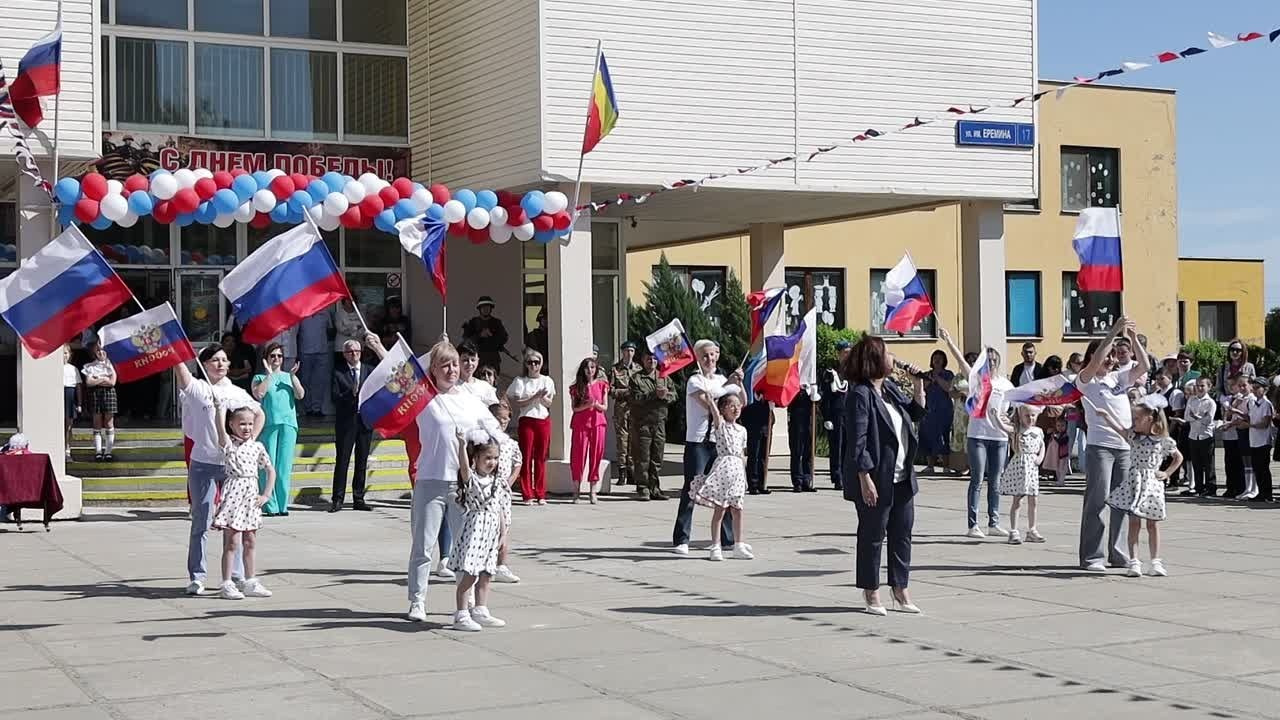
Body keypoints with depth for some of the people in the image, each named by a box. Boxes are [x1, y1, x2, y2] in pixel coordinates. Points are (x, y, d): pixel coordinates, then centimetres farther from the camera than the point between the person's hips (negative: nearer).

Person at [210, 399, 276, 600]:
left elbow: (270, 470, 15)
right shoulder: (228, 444, -3)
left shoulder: (257, 447, 10)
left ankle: (251, 583, 18)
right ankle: (227, 585, 0)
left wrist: (266, 494, 7)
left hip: (251, 495, 5)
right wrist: (220, 407, -20)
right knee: (231, 542, -4)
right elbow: (221, 429, -24)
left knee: (250, 542, 11)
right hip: (234, 492, -5)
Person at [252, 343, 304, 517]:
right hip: (268, 424, -2)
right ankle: (271, 506, -3)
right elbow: (258, 394, -8)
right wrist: (269, 374, -4)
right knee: (268, 466, -6)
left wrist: (292, 376, -4)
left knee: (284, 467, 0)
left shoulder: (289, 377, 19)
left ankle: (283, 506, 4)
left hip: (288, 424, 2)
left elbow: (300, 395, 4)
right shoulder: (260, 378, 11)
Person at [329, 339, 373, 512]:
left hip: (365, 420, 3)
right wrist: (351, 393, -21)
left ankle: (359, 499, 14)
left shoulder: (369, 371, 8)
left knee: (362, 462, 7)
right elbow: (335, 398, -7)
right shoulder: (339, 373, 0)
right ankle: (337, 500, 1)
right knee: (342, 461, -2)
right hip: (346, 422, -3)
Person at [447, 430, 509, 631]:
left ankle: (481, 612, 21)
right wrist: (462, 444, -39)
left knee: (485, 576, 12)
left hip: (490, 535, 7)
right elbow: (464, 466, -31)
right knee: (469, 576, -7)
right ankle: (461, 616, -3)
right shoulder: (471, 479, -8)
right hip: (474, 532, -7)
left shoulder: (496, 482, 13)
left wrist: (502, 534, 15)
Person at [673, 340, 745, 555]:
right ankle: (681, 540, -4)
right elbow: (706, 402, -18)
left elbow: (742, 403, 15)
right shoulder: (694, 380, -4)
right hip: (697, 442, -6)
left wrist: (739, 383, -1)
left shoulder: (722, 380, 14)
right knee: (691, 490, -7)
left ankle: (728, 538, 15)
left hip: (718, 441, 6)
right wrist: (727, 384, -15)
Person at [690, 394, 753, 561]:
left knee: (737, 509, 8)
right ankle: (715, 547, 1)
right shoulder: (720, 425, -1)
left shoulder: (742, 430, 15)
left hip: (737, 470, 5)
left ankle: (739, 546, 15)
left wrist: (744, 475, 16)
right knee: (719, 509, -3)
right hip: (722, 468, -5)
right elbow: (716, 414, -24)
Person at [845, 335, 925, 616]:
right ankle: (871, 593, 13)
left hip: (902, 478, 8)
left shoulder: (890, 388, 10)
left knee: (902, 534, 12)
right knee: (872, 536, 3)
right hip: (876, 480, -8)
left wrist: (918, 386, 9)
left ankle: (901, 590, 22)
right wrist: (865, 479, -21)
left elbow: (916, 414, 24)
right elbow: (858, 440, -17)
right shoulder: (861, 394, -14)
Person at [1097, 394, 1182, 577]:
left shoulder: (1163, 440, -1)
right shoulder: (1133, 435, 5)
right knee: (1134, 523, -1)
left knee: (1153, 525, 6)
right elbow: (1118, 428, -7)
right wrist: (1105, 414, -15)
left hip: (1152, 482, -1)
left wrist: (1166, 473, 2)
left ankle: (1156, 561, 14)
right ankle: (1134, 562, 0)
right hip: (1134, 482, 1)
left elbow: (1178, 457, 10)